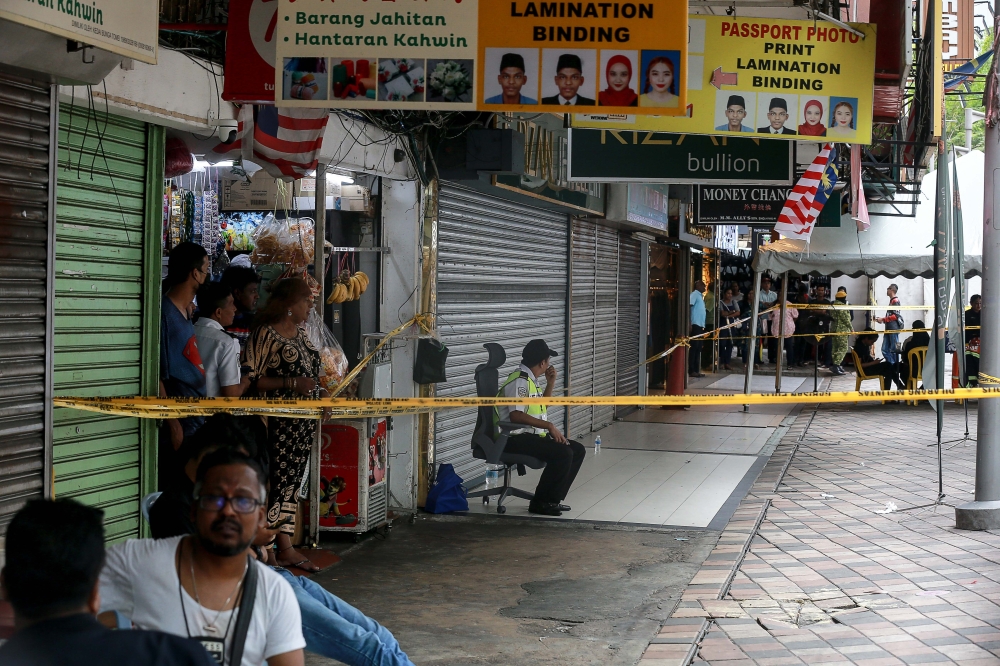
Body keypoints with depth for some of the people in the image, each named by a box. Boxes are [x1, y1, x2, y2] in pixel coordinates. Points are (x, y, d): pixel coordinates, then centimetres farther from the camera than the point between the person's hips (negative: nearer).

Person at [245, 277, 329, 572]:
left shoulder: (301, 335, 16)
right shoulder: (265, 333, -10)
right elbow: (251, 380, -16)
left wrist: (320, 391, 8)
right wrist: (291, 383, -22)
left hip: (303, 424, 9)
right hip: (277, 424, -8)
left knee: (292, 483, 11)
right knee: (274, 481, -8)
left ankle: (286, 548, 17)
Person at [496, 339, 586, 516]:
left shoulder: (530, 380, 15)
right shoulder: (520, 381, -16)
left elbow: (540, 408, 29)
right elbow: (515, 415, -27)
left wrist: (550, 384, 15)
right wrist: (549, 426, -25)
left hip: (532, 435, 10)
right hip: (517, 438, -10)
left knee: (578, 450, 5)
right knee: (563, 453, -26)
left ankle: (553, 499, 8)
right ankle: (540, 502, -13)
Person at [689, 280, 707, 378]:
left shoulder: (700, 296, 21)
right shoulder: (694, 294, -6)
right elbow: (688, 307, -15)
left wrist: (703, 325, 17)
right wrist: (690, 323, -22)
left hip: (700, 325, 9)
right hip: (695, 325, -9)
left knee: (698, 349, 9)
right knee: (694, 348, -9)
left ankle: (696, 370, 12)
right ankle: (691, 371, -8)